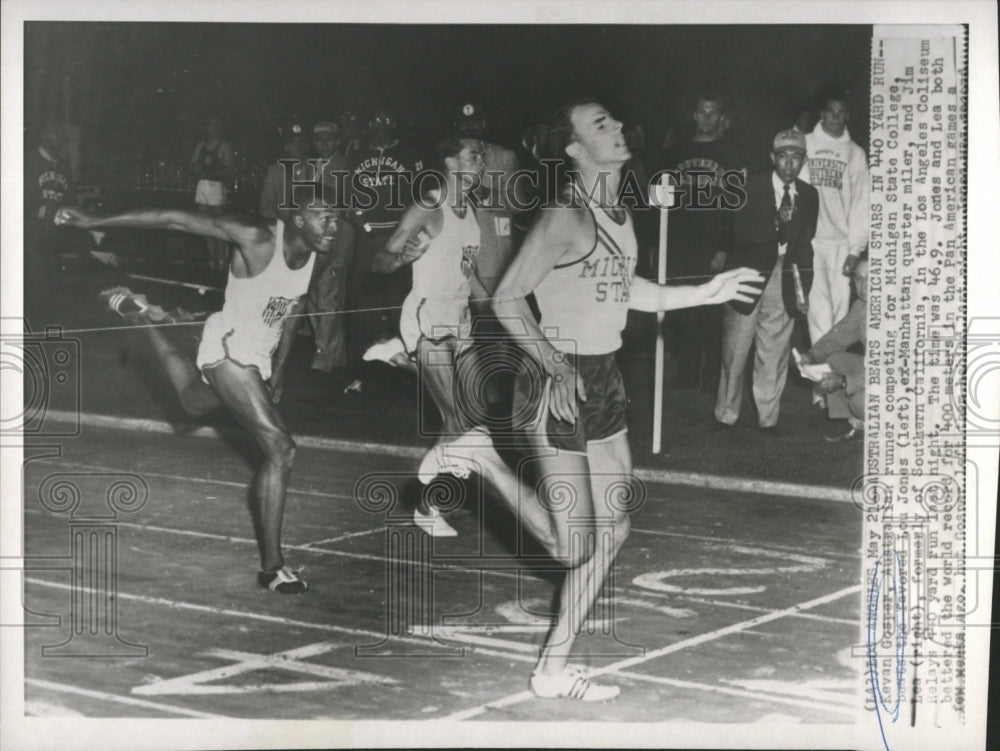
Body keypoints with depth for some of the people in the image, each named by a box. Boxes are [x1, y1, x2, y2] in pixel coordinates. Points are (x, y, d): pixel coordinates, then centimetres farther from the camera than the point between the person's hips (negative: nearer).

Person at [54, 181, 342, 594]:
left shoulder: (313, 254, -6)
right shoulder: (258, 239, -29)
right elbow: (175, 219, -25)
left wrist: (277, 370, 17)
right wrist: (95, 222, -23)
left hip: (257, 358, 9)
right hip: (228, 350, -9)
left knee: (193, 401, 36)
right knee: (281, 449, -19)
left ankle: (140, 314, 55)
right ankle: (272, 565, -12)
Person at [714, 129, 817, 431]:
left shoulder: (808, 195, 7)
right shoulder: (752, 187, -4)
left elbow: (804, 244, 12)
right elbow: (741, 234, -13)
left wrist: (803, 288, 8)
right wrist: (777, 224, -25)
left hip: (783, 281, 3)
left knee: (775, 352, 5)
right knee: (735, 350, 2)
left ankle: (768, 418, 15)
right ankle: (726, 417, 12)